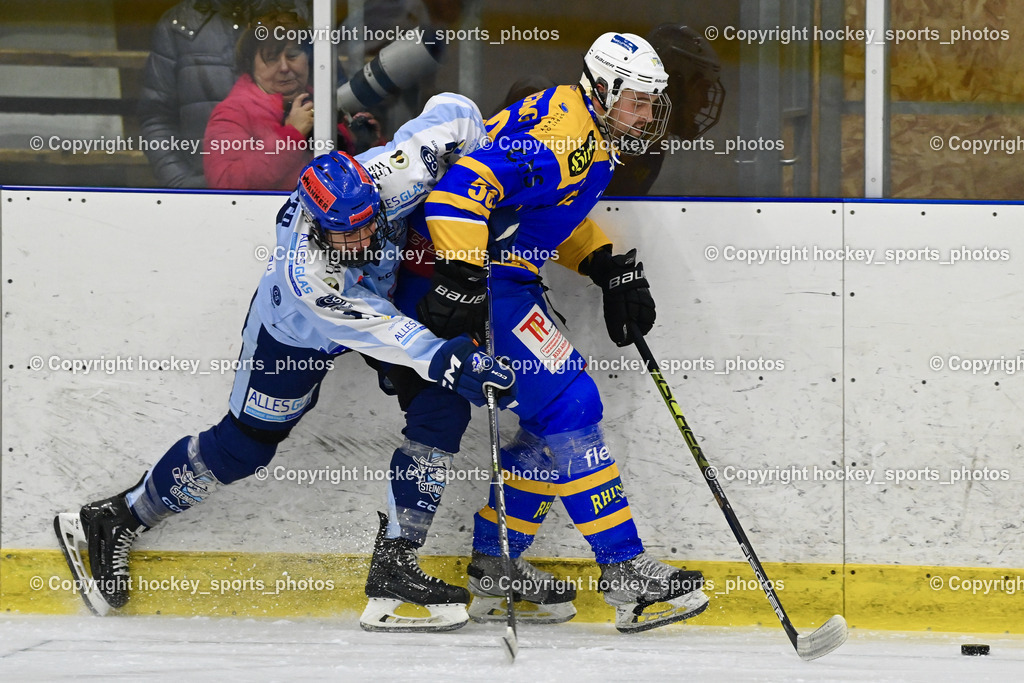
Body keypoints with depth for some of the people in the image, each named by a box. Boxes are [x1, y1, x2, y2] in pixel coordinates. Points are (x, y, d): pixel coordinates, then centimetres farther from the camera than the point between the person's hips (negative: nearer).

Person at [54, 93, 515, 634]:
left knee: (443, 409, -14)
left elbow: (450, 114, -24)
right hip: (297, 331, -5)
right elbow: (380, 335, -39)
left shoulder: (384, 177, -37)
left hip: (388, 297, 5)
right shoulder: (305, 274, -44)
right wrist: (452, 362, -45)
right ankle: (112, 522, 22)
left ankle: (394, 567, -9)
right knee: (244, 445, 3)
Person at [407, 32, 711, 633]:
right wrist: (461, 285, -33)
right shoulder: (560, 137, -21)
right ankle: (626, 573, -11)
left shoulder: (591, 136, 13)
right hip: (481, 284, -11)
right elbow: (461, 187, -31)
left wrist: (612, 267, 15)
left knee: (554, 422, 13)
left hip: (505, 283, 11)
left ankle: (493, 568, 20)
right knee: (569, 407, -12)